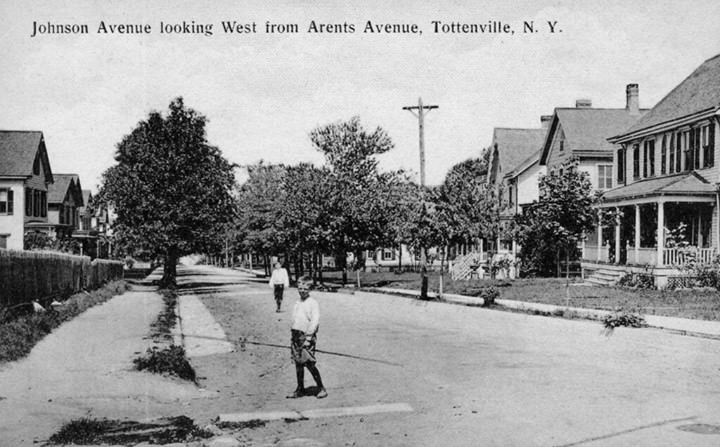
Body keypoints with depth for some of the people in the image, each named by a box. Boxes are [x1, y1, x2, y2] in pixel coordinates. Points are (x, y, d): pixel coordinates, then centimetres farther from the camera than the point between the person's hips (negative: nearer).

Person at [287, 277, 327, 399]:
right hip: (295, 335, 7)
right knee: (298, 363, 9)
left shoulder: (313, 303, -7)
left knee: (309, 363, -9)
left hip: (307, 335, -7)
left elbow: (315, 322, -13)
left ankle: (321, 388, 1)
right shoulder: (297, 303, 16)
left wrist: (308, 337, -19)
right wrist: (292, 336, 14)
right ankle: (300, 390, 17)